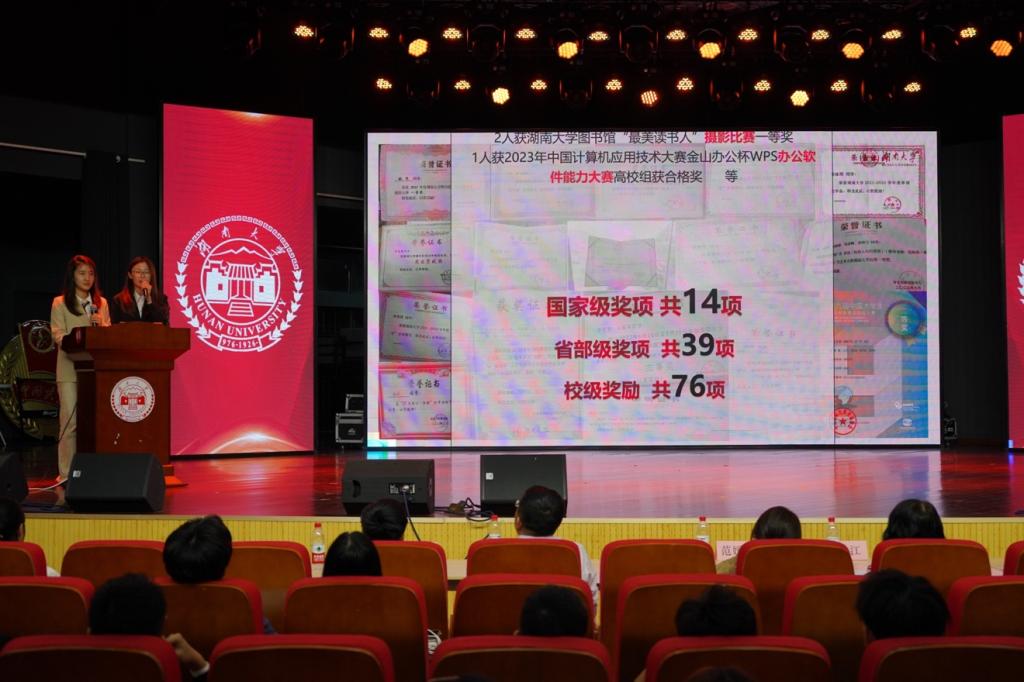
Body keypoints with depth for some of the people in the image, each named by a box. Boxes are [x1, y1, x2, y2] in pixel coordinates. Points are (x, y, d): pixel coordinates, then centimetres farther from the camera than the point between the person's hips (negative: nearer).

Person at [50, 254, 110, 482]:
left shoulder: (101, 303, 16)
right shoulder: (60, 303, 5)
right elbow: (58, 337, -5)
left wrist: (101, 324, -6)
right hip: (70, 368, -3)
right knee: (70, 422, -6)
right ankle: (65, 473, -2)